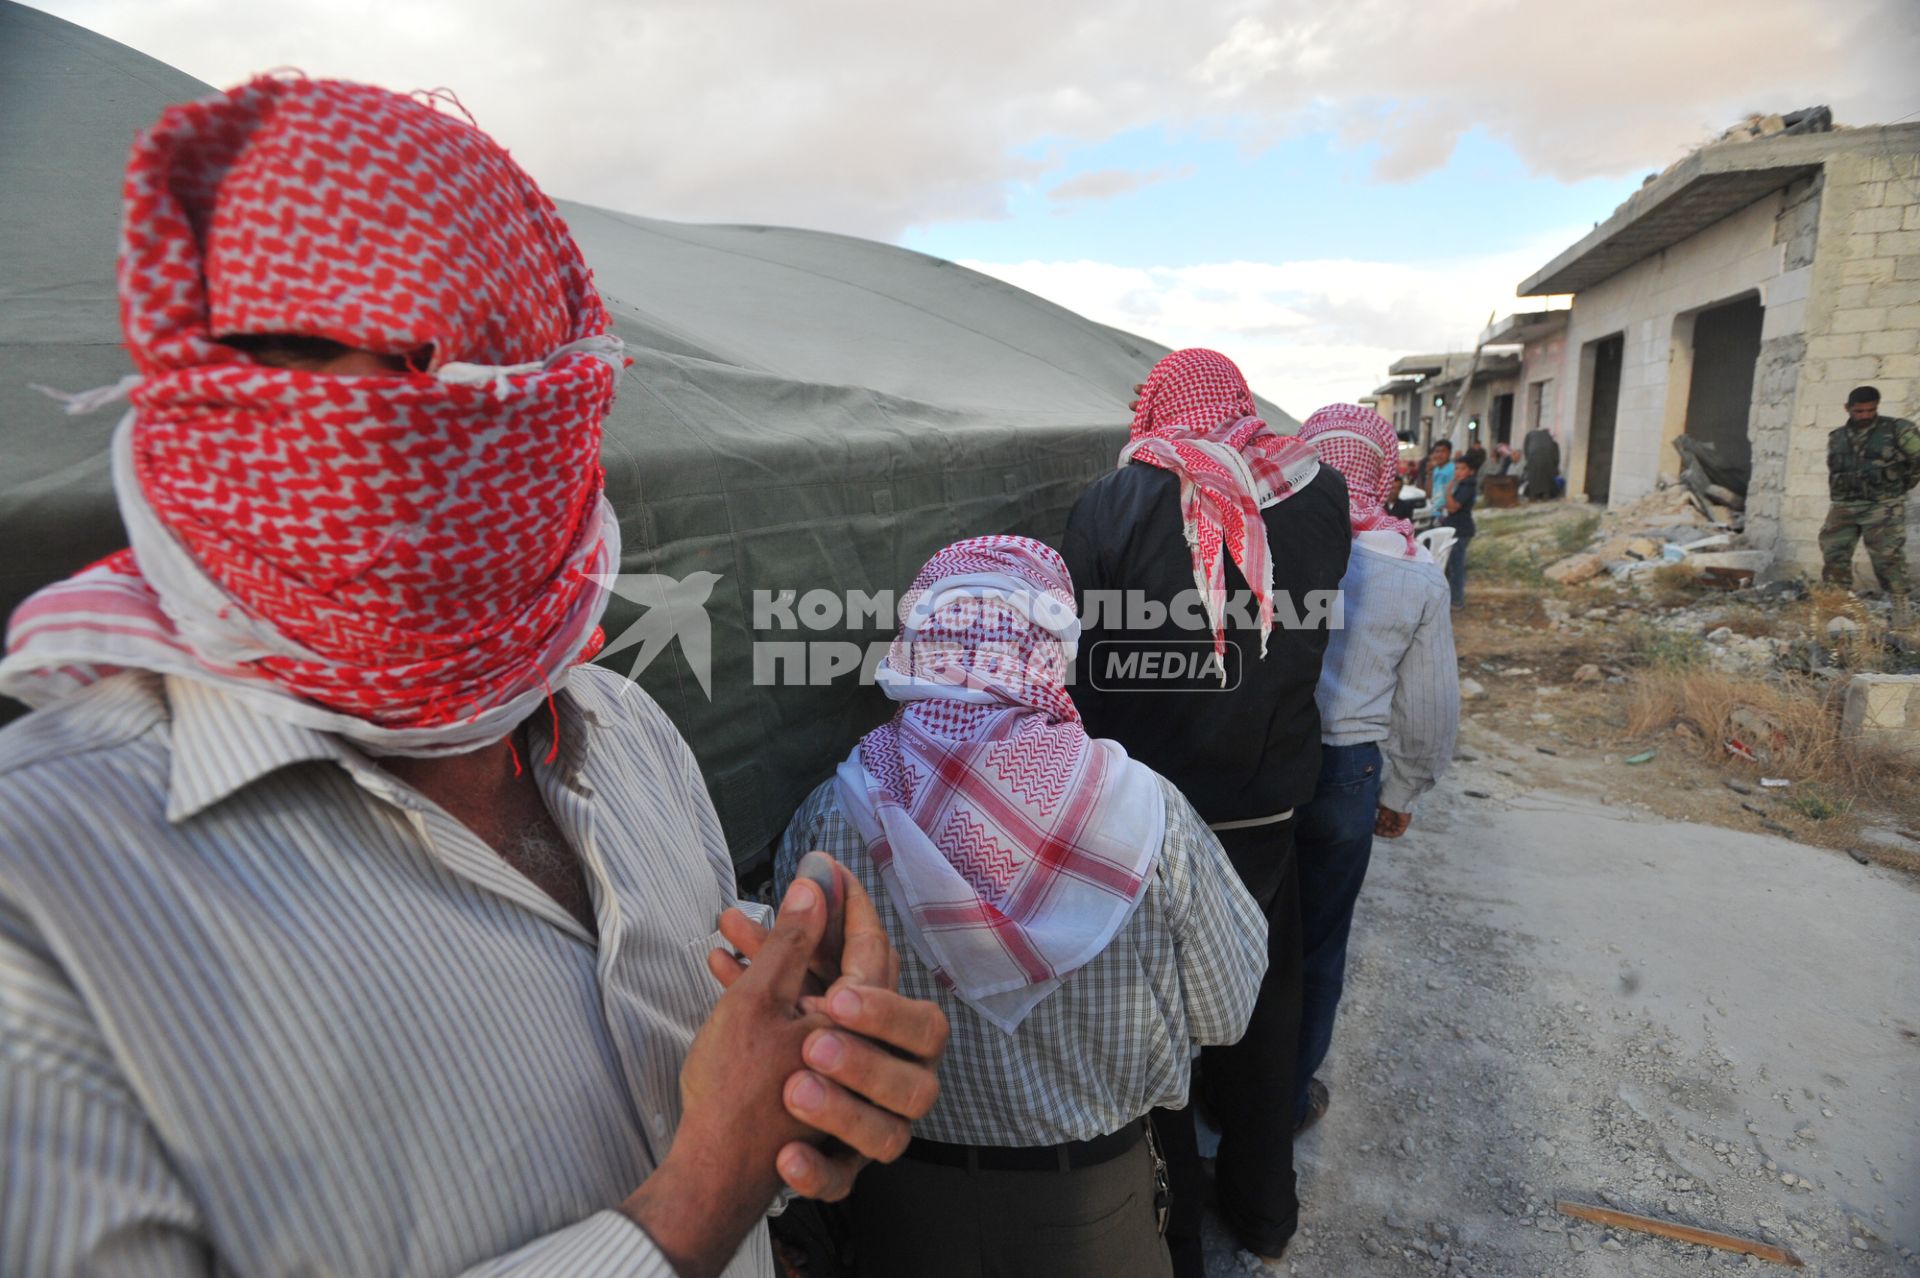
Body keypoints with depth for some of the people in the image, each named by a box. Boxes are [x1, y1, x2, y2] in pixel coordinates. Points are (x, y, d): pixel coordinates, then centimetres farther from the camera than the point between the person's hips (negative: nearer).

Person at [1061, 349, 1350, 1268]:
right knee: (1261, 1016, 25)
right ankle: (1262, 1209, 45)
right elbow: (1314, 644, 6)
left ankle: (1169, 1237, 34)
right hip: (1264, 815, 4)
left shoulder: (1112, 504, -15)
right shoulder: (1321, 496, -4)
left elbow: (1079, 673, -13)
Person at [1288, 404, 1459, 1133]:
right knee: (1317, 944, 18)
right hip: (1344, 777, 1)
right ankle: (1290, 1098, 36)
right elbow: (1431, 708, 4)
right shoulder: (1417, 572, -2)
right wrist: (1402, 793, 19)